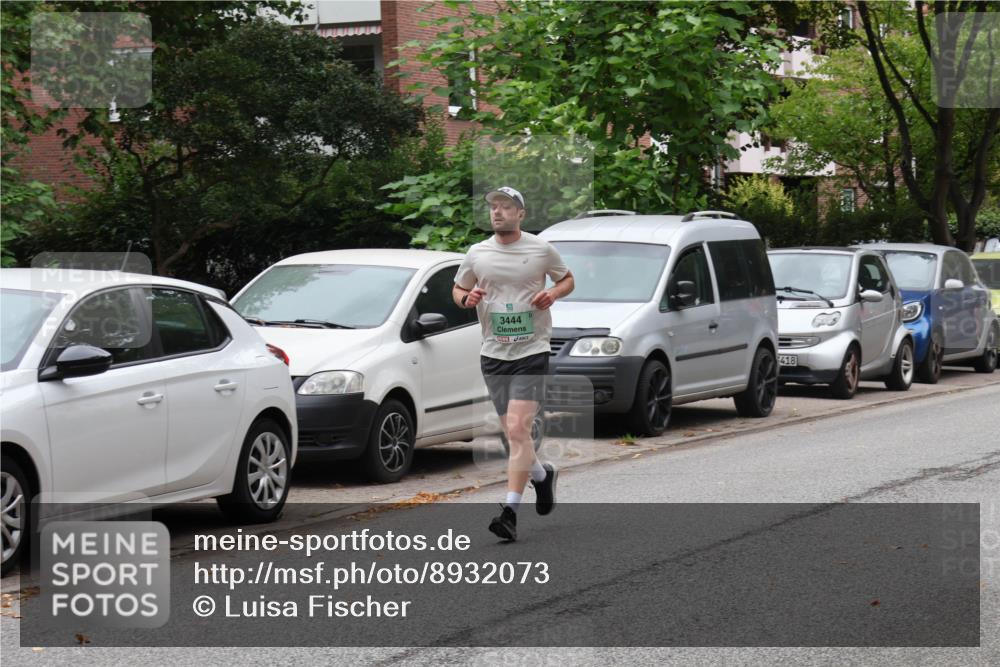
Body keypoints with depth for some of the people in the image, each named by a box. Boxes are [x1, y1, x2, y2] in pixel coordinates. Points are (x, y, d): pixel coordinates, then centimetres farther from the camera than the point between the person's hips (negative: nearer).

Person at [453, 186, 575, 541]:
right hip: (493, 353, 4)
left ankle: (510, 511, -17)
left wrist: (553, 294, -7)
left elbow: (567, 279, 15)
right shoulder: (477, 253, 6)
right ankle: (542, 473, 40)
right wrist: (467, 298, -6)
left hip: (531, 351, -4)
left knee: (518, 429, -15)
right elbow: (457, 289, 17)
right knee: (513, 433, 10)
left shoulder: (541, 249, 0)